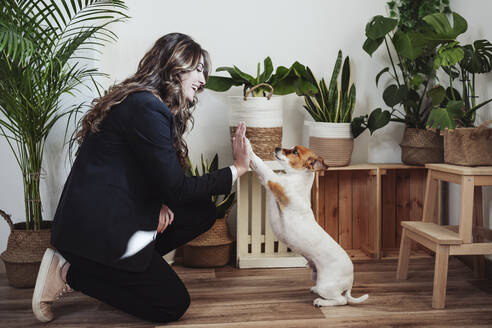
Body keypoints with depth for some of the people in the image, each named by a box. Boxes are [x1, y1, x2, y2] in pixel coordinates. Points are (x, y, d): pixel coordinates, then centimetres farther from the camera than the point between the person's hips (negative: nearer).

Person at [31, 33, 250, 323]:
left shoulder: (144, 101, 12)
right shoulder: (146, 108, -21)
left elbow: (161, 176, 15)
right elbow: (176, 188, -19)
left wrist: (160, 204, -6)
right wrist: (237, 170, -12)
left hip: (118, 213, 10)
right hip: (95, 230, -10)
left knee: (203, 213, 6)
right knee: (173, 304, -5)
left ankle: (126, 268, 5)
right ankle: (68, 272, -1)